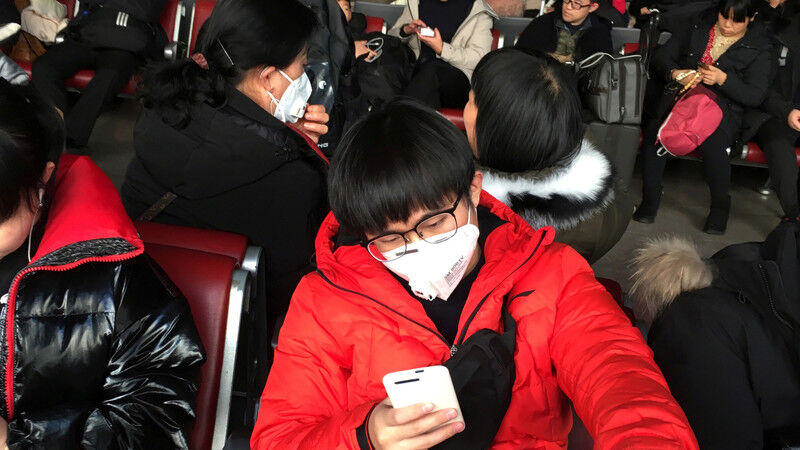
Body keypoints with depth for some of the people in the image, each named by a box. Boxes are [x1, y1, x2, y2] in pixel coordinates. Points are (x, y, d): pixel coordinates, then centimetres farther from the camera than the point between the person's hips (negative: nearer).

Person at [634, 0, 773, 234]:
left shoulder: (759, 46, 7)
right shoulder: (699, 26, 14)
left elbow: (755, 96, -2)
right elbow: (661, 57, 13)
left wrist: (723, 79, -16)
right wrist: (675, 73, -9)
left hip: (723, 108, -2)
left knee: (712, 144, -35)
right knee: (654, 130, -32)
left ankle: (720, 206, -10)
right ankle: (650, 197, -17)